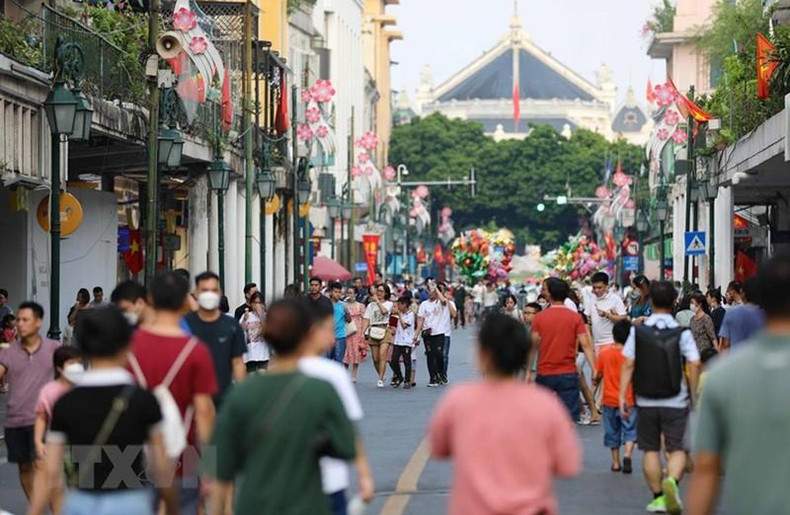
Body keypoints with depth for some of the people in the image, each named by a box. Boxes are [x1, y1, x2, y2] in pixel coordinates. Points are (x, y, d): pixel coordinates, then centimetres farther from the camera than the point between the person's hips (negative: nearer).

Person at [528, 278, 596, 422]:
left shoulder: (539, 317, -2)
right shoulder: (576, 318, -3)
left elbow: (533, 346, 0)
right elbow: (585, 345, -9)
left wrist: (528, 372, 6)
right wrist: (594, 368, -9)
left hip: (544, 374, 1)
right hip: (568, 374, -1)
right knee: (570, 415, 0)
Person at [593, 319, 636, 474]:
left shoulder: (604, 353, -3)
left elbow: (598, 375, 3)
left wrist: (596, 382, 23)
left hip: (610, 400, 3)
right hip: (629, 400, -3)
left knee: (613, 431, 15)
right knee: (630, 430, 1)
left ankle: (615, 462, 19)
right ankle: (627, 454, -23)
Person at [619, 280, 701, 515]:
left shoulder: (637, 331, -2)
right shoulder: (682, 333, -5)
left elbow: (628, 365, -6)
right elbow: (694, 364, -10)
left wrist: (622, 396, -3)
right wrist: (693, 395, 1)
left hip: (646, 401, 1)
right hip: (675, 402, -1)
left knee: (650, 450, 13)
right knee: (677, 449, 2)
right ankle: (671, 481, -26)